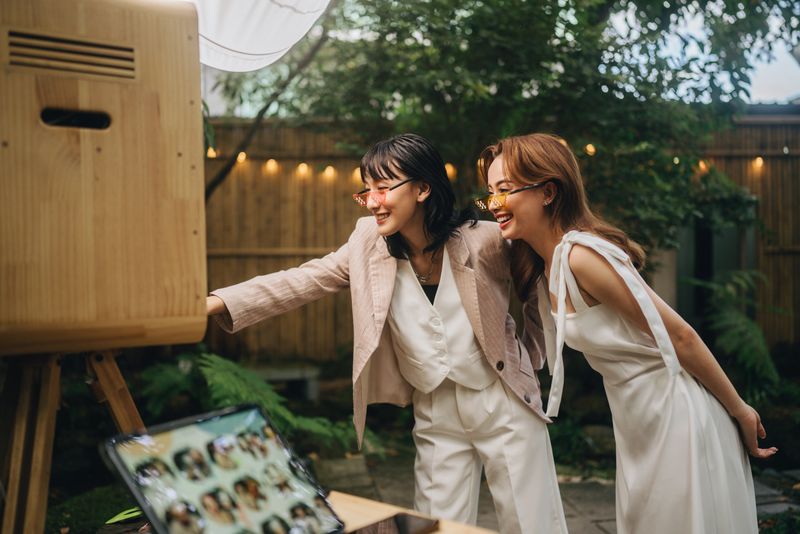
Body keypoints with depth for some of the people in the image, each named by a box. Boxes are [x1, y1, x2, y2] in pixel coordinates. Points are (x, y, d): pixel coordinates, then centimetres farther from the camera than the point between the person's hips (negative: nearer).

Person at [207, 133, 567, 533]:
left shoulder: (484, 240, -14)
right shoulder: (369, 242, -7)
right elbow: (300, 283, -12)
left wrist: (530, 355, 1)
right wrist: (216, 303, -21)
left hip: (504, 405, -2)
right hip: (435, 415, 2)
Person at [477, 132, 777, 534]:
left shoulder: (583, 255, -24)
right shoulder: (543, 267, 3)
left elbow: (680, 337, -19)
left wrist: (740, 410, -10)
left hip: (675, 411, -9)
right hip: (636, 423, 9)